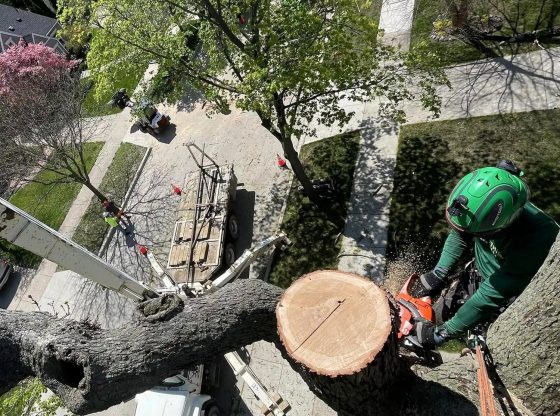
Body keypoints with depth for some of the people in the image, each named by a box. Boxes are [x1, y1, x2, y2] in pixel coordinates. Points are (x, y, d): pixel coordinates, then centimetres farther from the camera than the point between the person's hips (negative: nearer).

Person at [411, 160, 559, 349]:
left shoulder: (535, 239, -39)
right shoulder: (481, 206, -26)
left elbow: (492, 295, -33)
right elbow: (460, 235, -3)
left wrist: (441, 334, -27)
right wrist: (438, 273, -12)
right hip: (477, 277, 5)